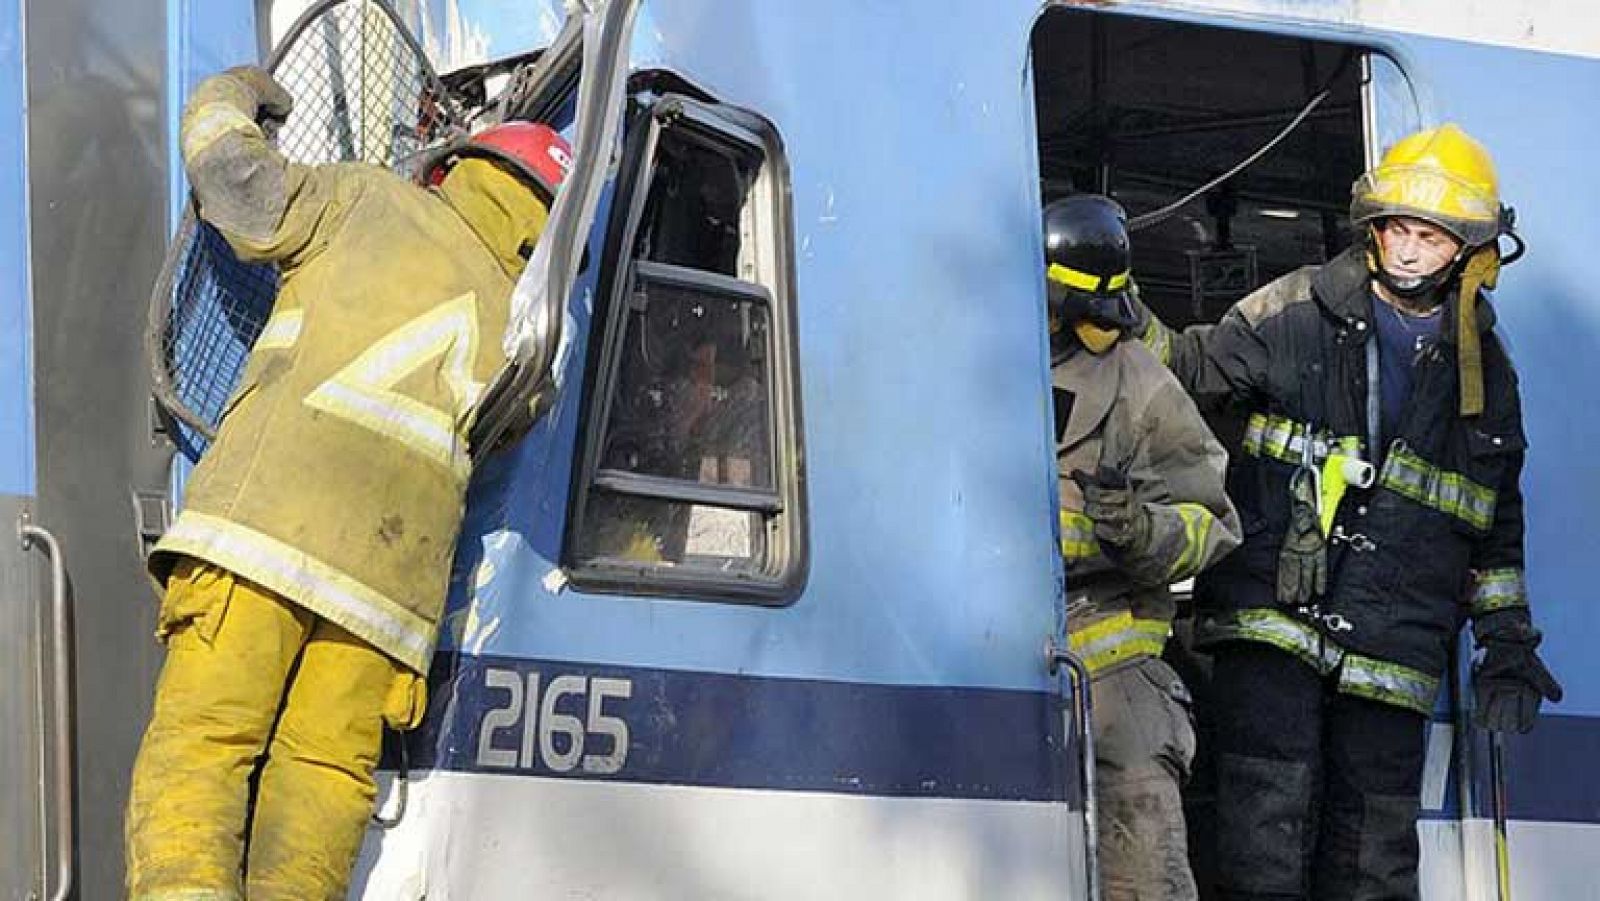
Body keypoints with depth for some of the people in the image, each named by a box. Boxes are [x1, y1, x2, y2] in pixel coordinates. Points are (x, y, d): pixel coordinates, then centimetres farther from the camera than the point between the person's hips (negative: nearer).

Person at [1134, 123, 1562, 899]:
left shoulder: (1483, 369, 12)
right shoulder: (1298, 311, 4)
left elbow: (1498, 518, 19)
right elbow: (1196, 368, 6)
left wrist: (1508, 642, 15)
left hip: (1392, 648, 3)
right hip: (1272, 614, -3)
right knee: (1267, 829, -14)